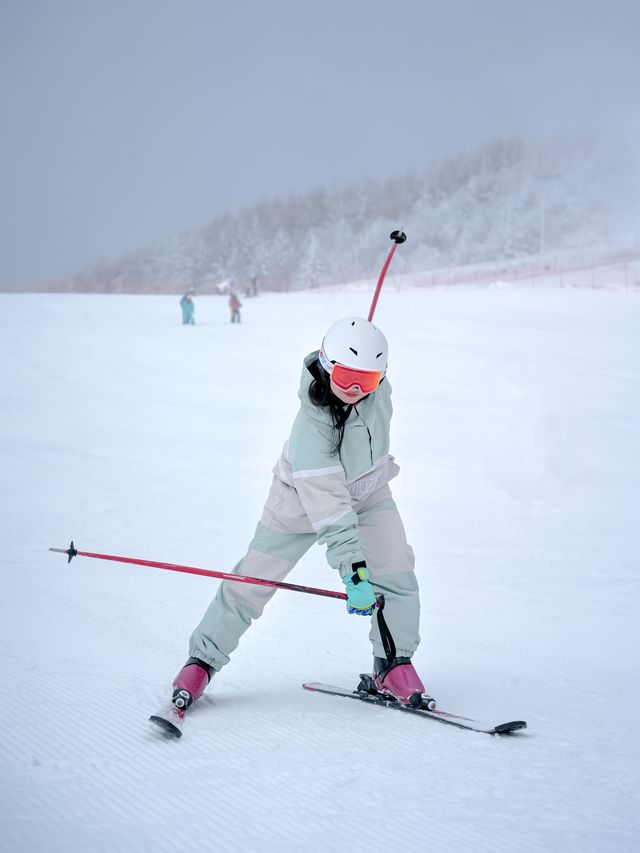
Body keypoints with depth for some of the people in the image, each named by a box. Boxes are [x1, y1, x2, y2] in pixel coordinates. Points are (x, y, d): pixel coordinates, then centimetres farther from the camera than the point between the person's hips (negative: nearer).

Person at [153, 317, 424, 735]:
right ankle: (203, 660, 14)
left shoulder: (375, 383, -21)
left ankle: (394, 662, 5)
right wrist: (353, 572, -45)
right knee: (252, 580, -2)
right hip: (304, 498, -5)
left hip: (368, 490, 5)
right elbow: (327, 505, -41)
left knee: (396, 572, -12)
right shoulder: (312, 426, -39)